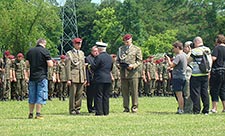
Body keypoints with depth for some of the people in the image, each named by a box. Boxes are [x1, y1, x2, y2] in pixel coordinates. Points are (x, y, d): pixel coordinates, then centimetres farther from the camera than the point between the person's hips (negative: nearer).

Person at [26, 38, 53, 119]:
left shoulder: (30, 51, 8)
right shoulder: (45, 51, -8)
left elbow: (27, 64, 10)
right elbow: (50, 64, -12)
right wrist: (50, 61, 8)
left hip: (32, 77, 5)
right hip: (42, 77, -5)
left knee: (32, 96, 12)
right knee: (40, 96, -1)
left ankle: (30, 114, 15)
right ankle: (38, 114, -4)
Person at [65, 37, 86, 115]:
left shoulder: (82, 53, 17)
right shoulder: (69, 53, -1)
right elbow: (67, 67, -6)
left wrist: (85, 78, 13)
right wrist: (68, 79, -12)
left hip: (81, 78, 5)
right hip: (73, 77, -5)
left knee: (79, 94, 4)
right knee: (72, 94, -4)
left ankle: (78, 108, 11)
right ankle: (72, 109, 2)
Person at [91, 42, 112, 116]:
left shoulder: (99, 57, -12)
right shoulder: (110, 57, 11)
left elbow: (94, 67, -12)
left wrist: (90, 66, 8)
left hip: (100, 79, -6)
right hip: (108, 79, 7)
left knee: (99, 96, -2)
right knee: (106, 96, 9)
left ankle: (99, 112, -4)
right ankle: (106, 111, 10)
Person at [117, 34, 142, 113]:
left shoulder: (136, 49, 7)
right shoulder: (120, 49, 17)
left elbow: (139, 60, 3)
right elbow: (118, 60, 23)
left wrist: (133, 65, -14)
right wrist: (119, 64, 1)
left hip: (133, 72, -3)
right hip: (123, 73, 3)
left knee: (134, 91, -3)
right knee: (124, 91, 3)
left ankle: (134, 107, 3)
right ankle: (126, 108, 7)